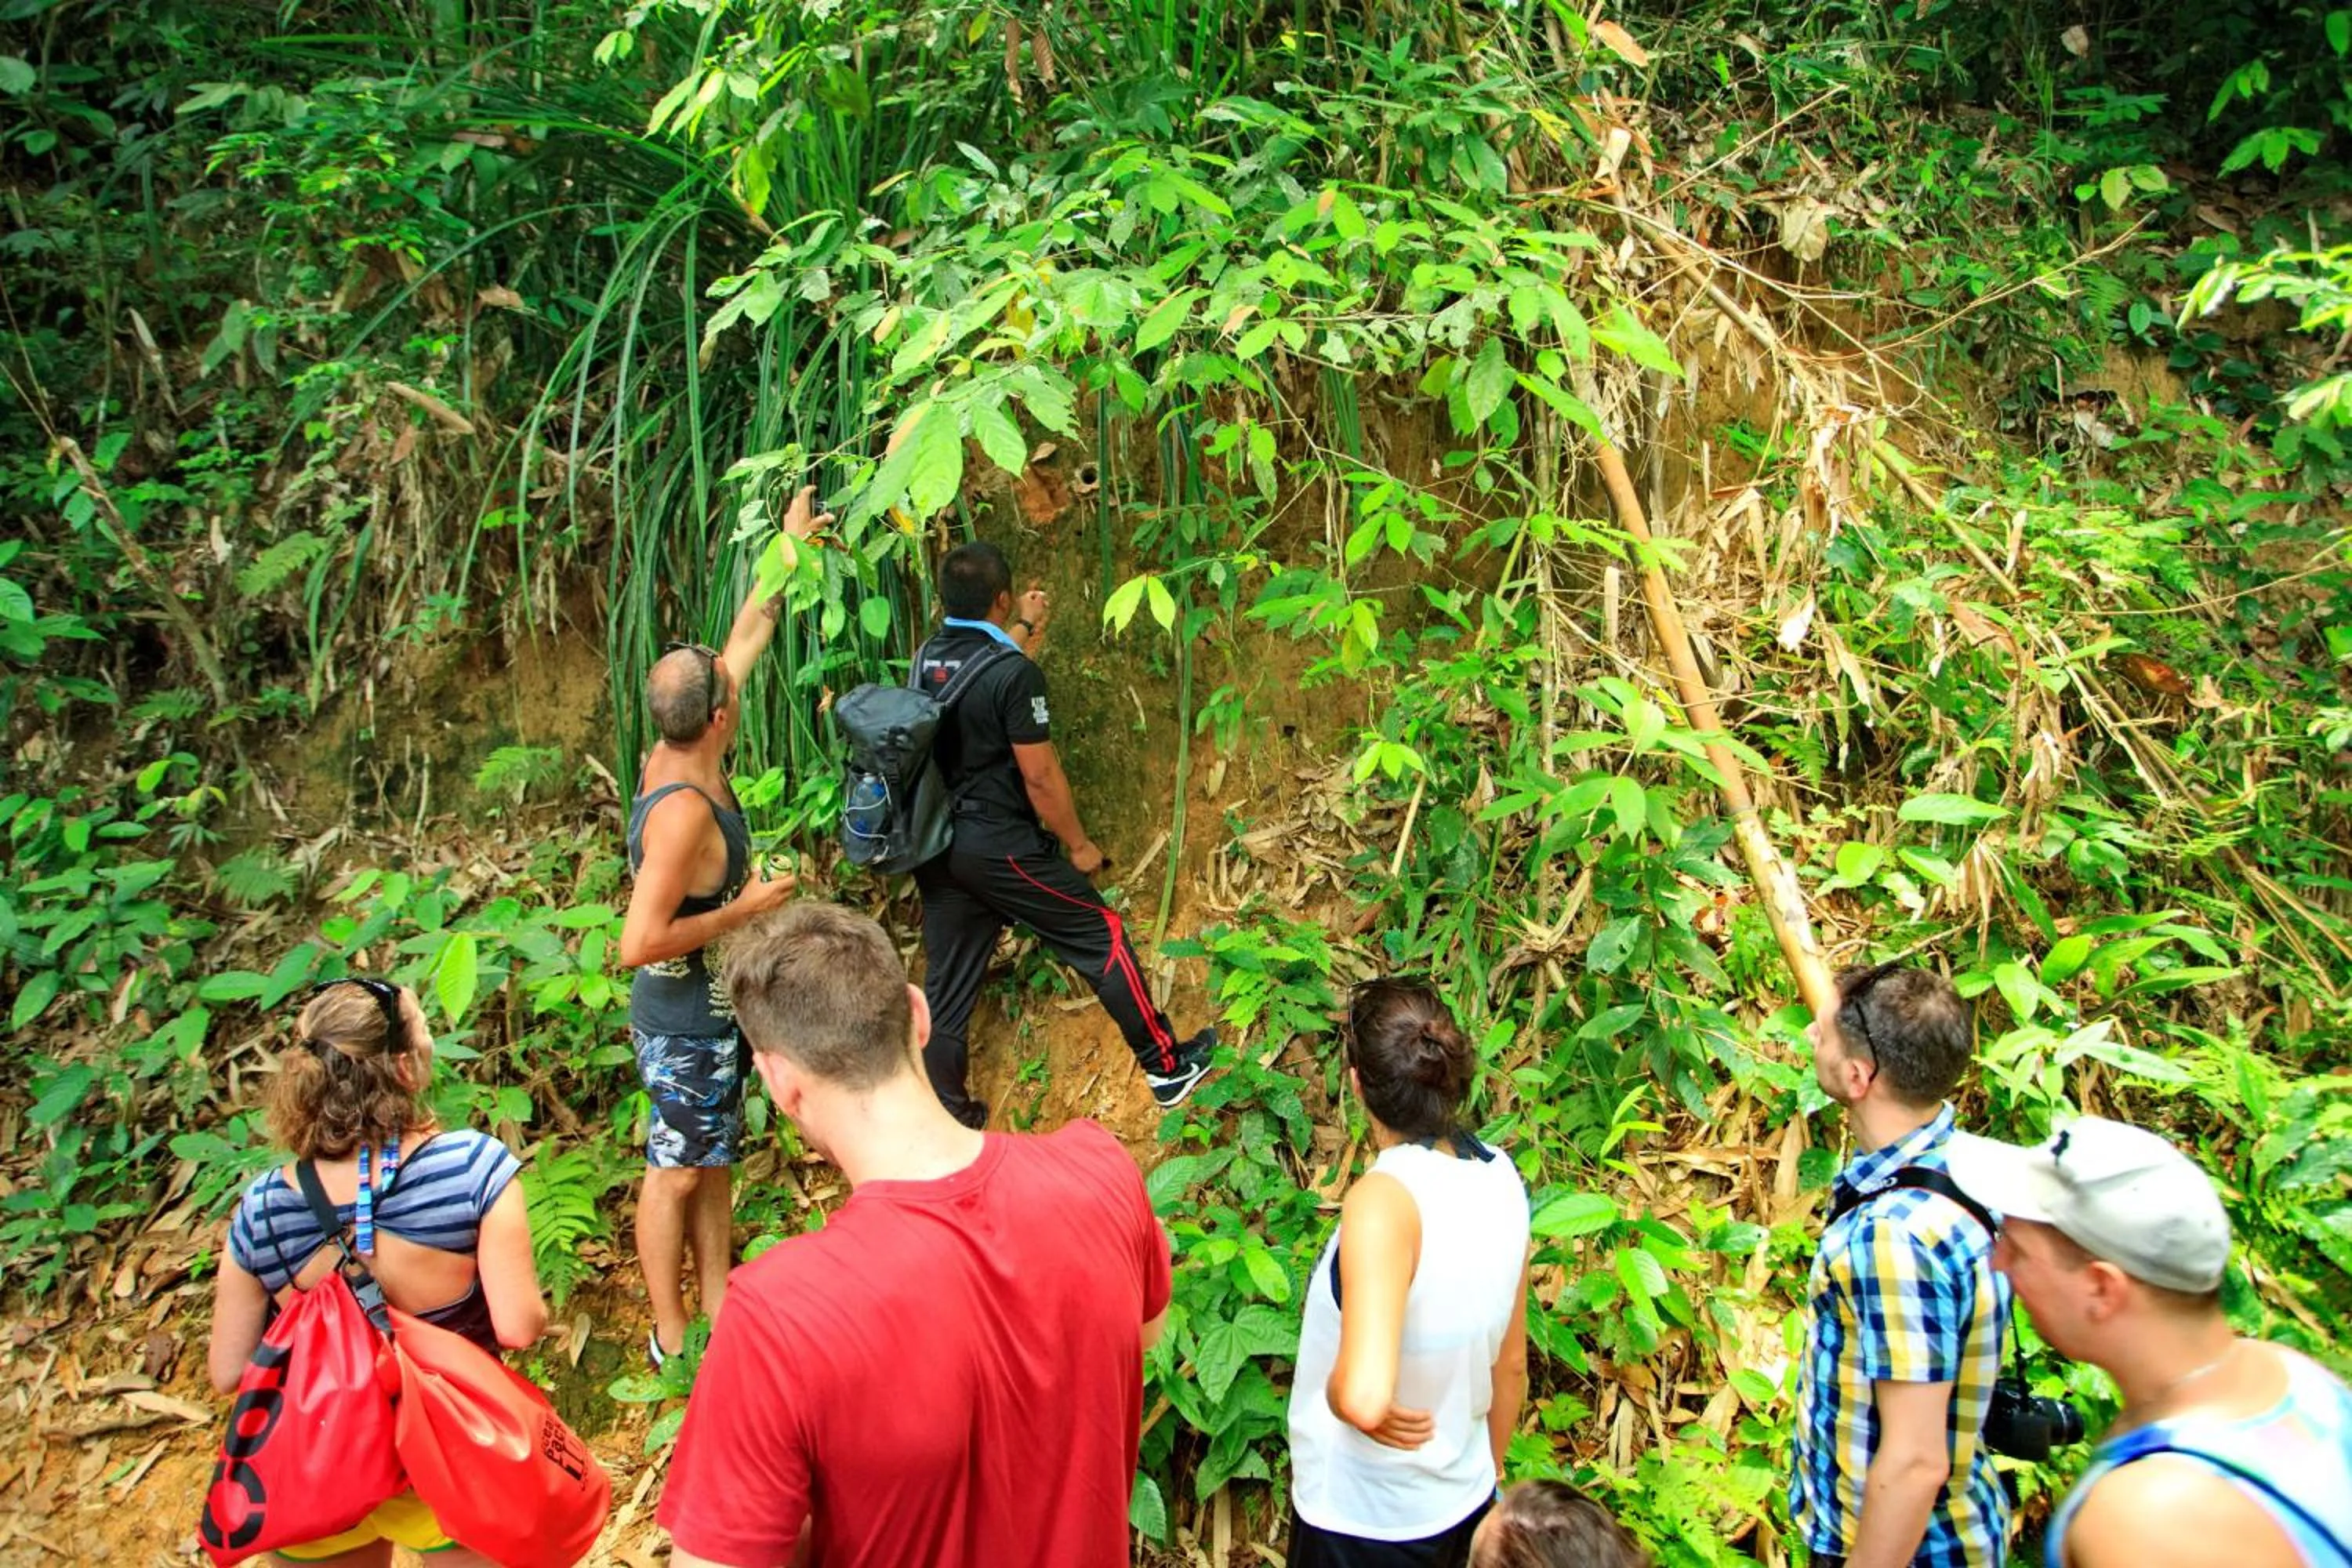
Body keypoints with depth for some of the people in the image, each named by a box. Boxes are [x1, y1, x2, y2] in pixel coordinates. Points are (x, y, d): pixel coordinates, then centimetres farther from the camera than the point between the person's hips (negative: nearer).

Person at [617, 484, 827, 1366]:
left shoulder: (675, 759, -5)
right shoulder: (683, 811, -32)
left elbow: (748, 637, 6)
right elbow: (639, 944, -34)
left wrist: (792, 546, 14)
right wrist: (743, 909, -25)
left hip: (709, 1014, 9)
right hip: (685, 1023, -9)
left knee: (714, 1160, 20)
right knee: (676, 1174, 8)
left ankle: (718, 1306, 35)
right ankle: (672, 1337, 25)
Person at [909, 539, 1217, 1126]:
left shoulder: (925, 658, 3)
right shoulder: (1016, 674, -19)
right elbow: (1040, 776, -16)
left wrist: (1024, 630, 39)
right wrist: (1079, 844, -3)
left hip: (938, 846, 7)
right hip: (1000, 846, -7)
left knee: (946, 984, 13)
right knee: (1101, 937, 9)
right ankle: (1166, 1067, 20)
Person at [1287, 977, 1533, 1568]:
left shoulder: (1385, 1199, -30)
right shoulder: (1501, 1178, -9)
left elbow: (1364, 1397, -40)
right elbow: (1511, 1365, 3)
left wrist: (1334, 1392, -18)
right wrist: (1488, 1476, 18)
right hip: (1465, 1501, 6)